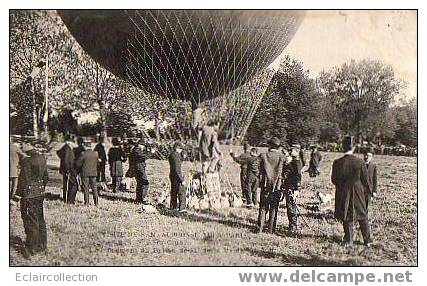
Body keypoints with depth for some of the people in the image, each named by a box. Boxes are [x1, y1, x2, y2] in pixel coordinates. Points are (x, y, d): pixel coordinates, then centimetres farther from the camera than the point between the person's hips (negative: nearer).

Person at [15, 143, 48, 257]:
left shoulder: (26, 161, -18)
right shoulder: (42, 159, 3)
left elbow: (23, 179, -16)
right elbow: (46, 177, 12)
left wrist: (18, 194, -7)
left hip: (29, 195, -7)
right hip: (39, 193, 7)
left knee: (30, 221, 2)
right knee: (40, 219, 17)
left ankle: (31, 248, 10)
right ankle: (42, 245, 26)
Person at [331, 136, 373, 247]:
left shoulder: (337, 163, -12)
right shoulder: (360, 162, -13)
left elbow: (334, 180, -2)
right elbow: (365, 179, -4)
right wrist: (368, 190, 15)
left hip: (343, 194, 0)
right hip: (358, 194, 0)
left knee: (347, 218, 12)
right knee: (363, 217, 15)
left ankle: (349, 241, 16)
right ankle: (367, 240, 22)